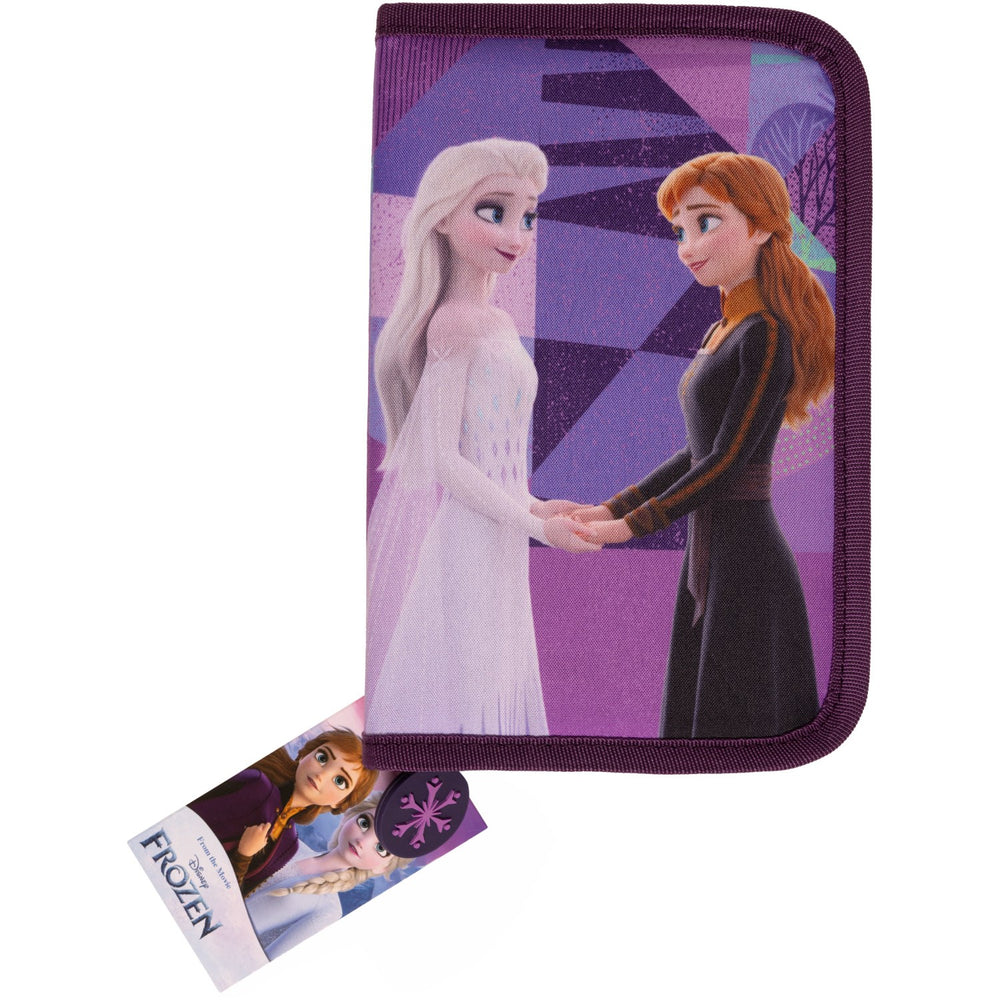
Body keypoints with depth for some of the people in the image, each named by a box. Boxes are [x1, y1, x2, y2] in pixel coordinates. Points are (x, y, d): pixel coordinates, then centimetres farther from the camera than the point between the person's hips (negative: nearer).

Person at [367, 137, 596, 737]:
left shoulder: (492, 322, 9)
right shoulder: (456, 324, -17)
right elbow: (439, 457, -20)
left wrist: (532, 504, 13)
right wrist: (534, 524, -17)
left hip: (487, 537, 9)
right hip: (455, 536, -9)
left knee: (483, 675, 17)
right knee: (451, 673, 3)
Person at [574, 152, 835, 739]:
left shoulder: (767, 335, -15)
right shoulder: (723, 334, 12)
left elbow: (728, 462, -17)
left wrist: (630, 525, -10)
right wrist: (608, 509, 11)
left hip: (745, 564, -9)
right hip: (710, 558, 9)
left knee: (740, 719, 2)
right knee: (700, 714, 17)